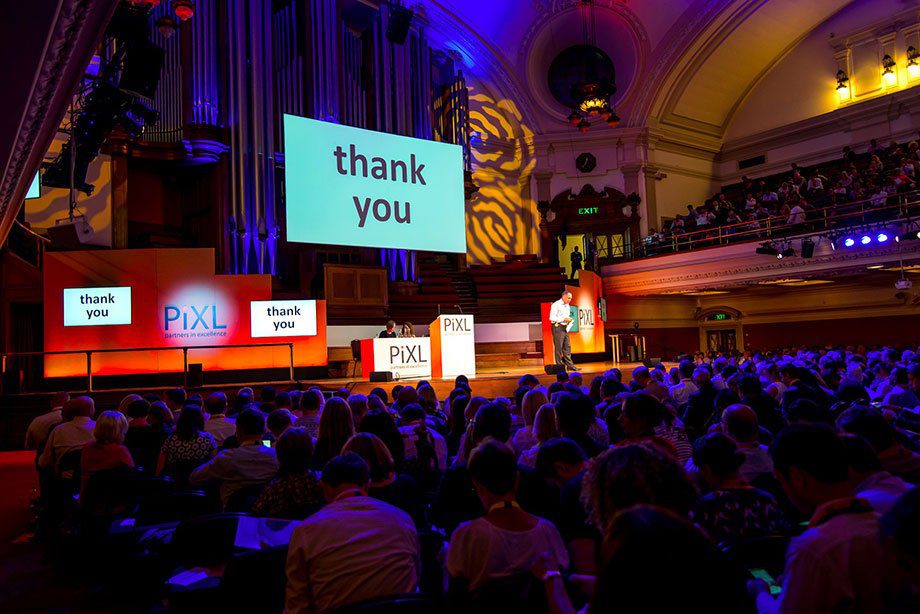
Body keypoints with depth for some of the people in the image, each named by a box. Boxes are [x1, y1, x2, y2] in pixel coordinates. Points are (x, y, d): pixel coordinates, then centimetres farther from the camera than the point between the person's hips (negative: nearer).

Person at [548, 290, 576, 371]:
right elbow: (552, 317, -17)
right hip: (558, 328, -8)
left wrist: (569, 319, 6)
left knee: (567, 347, 7)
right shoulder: (556, 305, -10)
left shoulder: (567, 306, 18)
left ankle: (569, 365, 11)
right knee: (558, 348, -4)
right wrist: (563, 319, -20)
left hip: (565, 328, 8)